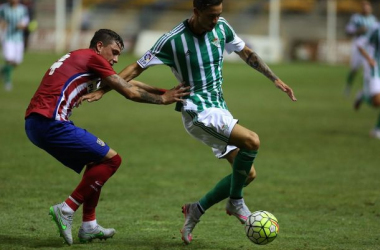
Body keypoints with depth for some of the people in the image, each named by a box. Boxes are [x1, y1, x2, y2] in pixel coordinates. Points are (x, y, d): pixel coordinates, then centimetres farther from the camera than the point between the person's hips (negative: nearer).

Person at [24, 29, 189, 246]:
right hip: (50, 122, -10)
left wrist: (163, 92, 31)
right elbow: (130, 92, -1)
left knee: (97, 161, 22)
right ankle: (66, 210, -6)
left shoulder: (78, 59, 25)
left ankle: (89, 226, 18)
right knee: (111, 159, -5)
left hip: (34, 123, 10)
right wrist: (163, 99, 13)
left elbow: (127, 83, 31)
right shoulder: (93, 58, -3)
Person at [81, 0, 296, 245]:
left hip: (220, 110, 7)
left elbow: (246, 53, 19)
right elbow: (137, 68, -5)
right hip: (199, 112, -7)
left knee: (248, 174, 0)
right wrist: (103, 90, -9)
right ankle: (236, 202, -8)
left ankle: (196, 210, 14)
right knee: (252, 141, -28)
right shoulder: (173, 40, -14)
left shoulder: (222, 27, 2)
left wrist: (275, 79, 18)